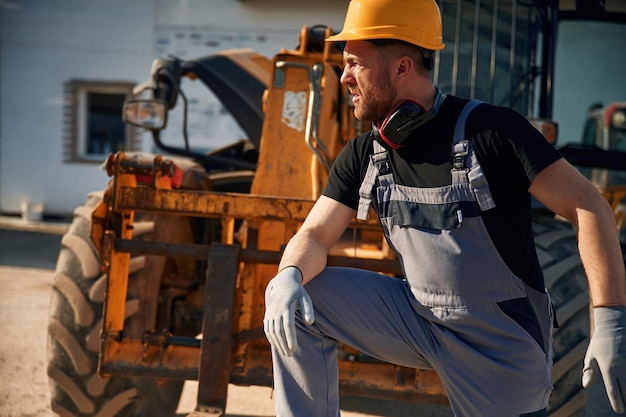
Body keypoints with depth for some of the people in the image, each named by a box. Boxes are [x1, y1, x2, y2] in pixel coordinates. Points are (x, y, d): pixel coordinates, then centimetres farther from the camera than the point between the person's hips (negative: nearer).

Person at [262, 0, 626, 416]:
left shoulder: (491, 129, -18)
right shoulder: (364, 155, 1)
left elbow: (590, 206, -20)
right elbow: (315, 236, 1)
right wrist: (287, 278, -26)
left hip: (502, 346, -5)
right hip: (417, 316, 5)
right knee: (295, 305, -10)